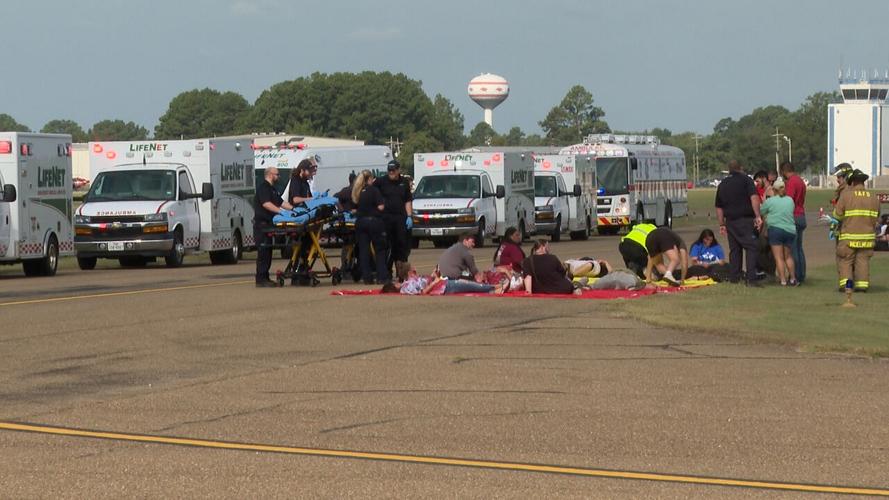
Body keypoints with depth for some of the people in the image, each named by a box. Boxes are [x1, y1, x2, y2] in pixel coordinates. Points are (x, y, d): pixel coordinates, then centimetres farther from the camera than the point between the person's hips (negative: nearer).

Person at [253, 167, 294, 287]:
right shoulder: (263, 187, -10)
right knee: (263, 251, -10)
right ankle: (261, 279, -10)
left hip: (268, 224, 10)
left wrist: (293, 209, 13)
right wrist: (280, 211, -28)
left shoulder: (272, 189, 21)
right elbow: (266, 204, -22)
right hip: (262, 223, -10)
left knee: (267, 251, 11)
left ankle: (265, 278, 16)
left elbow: (281, 202, 23)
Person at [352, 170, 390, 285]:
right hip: (374, 221, -4)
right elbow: (380, 206, -12)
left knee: (363, 250, 6)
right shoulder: (373, 190, -7)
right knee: (379, 249, 4)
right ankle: (382, 277, -1)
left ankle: (366, 277, 3)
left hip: (360, 222, 4)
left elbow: (354, 209, 7)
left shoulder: (356, 192, 8)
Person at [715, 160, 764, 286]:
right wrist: (757, 216, -17)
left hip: (730, 221, 5)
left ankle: (735, 278, 14)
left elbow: (719, 207, 20)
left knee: (734, 250, 13)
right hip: (745, 219, -5)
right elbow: (754, 198, -15)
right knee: (751, 248, -7)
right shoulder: (746, 180, -1)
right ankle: (751, 279, -17)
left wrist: (722, 225, 26)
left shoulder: (722, 185, 16)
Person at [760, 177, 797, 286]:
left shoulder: (770, 201, -5)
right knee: (788, 256, 17)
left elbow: (761, 212, 6)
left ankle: (783, 280, -6)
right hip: (790, 230, 4)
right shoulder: (790, 200, 6)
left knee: (779, 257, -1)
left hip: (775, 229, -4)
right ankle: (792, 279, 17)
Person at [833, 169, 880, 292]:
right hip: (867, 236, 3)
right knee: (863, 261, 8)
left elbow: (837, 215, -8)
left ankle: (846, 281, -9)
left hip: (849, 237, -3)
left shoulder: (846, 195, -8)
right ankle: (862, 284, 2)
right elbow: (876, 217, 11)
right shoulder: (873, 197, 5)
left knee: (845, 260, 5)